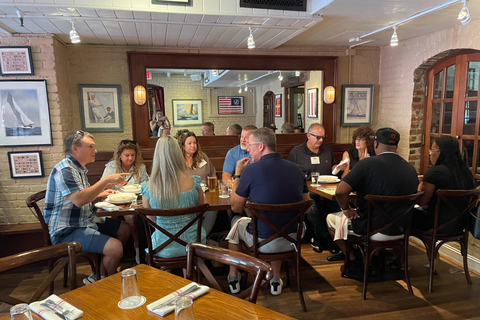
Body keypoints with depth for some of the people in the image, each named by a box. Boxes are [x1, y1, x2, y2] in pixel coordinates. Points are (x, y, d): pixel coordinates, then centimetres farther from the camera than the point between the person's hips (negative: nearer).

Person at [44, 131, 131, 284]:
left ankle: (98, 276, 10)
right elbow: (78, 200, -30)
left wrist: (99, 194, 8)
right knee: (115, 247, -25)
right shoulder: (64, 169, -18)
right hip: (67, 230, -11)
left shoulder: (78, 169, 13)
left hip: (85, 222, 11)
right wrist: (106, 181, -27)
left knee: (125, 229, 10)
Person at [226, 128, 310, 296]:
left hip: (262, 243, -4)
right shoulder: (297, 169, -2)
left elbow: (236, 207, -5)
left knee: (237, 222, 26)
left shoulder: (251, 170, -17)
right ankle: (276, 280, 40)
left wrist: (238, 174, 2)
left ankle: (233, 278, 39)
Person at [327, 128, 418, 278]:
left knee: (331, 218, 17)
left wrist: (347, 210, -4)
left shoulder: (368, 163, -18)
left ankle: (354, 263, 15)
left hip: (374, 231, -6)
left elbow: (340, 191, -24)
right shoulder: (411, 169, 0)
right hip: (401, 231, 7)